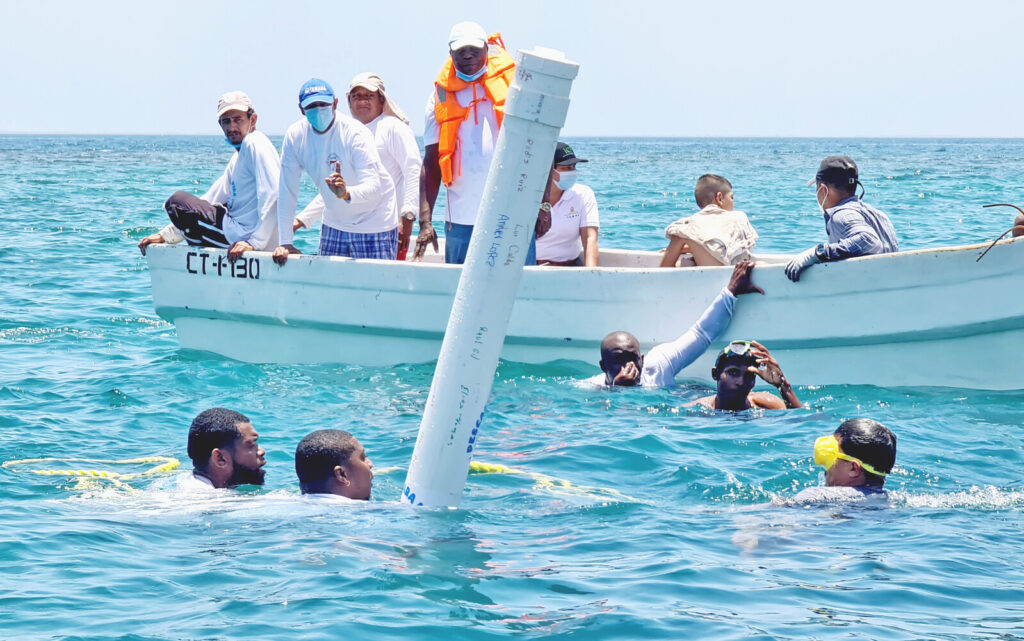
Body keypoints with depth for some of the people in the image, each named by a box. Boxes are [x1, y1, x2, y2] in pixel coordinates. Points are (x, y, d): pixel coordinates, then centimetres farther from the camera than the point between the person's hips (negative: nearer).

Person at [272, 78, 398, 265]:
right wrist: (285, 242, -8)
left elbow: (373, 187, -30)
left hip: (373, 226, -5)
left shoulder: (356, 133, -21)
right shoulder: (295, 136, -8)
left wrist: (347, 193, -52)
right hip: (334, 225, 5)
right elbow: (287, 191, -5)